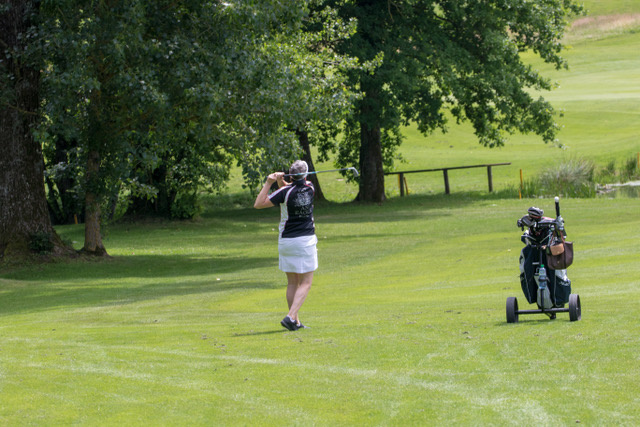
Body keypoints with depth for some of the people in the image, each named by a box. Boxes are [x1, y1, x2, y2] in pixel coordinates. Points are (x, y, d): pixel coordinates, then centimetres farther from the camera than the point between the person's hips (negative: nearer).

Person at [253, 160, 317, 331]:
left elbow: (258, 204, -10)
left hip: (286, 241, 1)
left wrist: (269, 183, -10)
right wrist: (281, 182, -5)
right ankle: (291, 316, -16)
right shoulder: (310, 188, -2)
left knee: (292, 283, 11)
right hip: (306, 240, -1)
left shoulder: (286, 192, -11)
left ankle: (296, 322, 11)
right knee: (306, 283, 1)